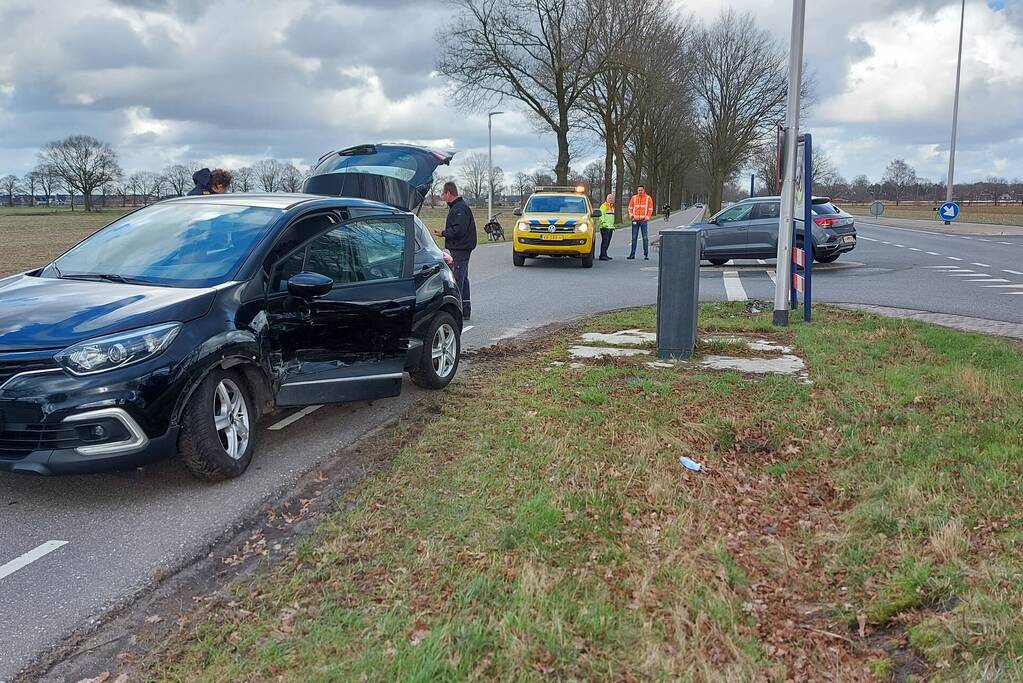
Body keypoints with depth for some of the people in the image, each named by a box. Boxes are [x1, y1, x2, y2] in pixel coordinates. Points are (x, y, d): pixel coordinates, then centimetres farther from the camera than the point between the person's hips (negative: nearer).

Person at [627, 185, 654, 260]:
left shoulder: (648, 198, 3)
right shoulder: (634, 198, 8)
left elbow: (650, 209, 4)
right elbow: (630, 208, 12)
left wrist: (647, 217, -7)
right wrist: (631, 215, -3)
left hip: (643, 220, -2)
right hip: (635, 220, 2)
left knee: (645, 238, -3)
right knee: (634, 238, 5)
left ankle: (646, 254, 1)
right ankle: (632, 254, 10)